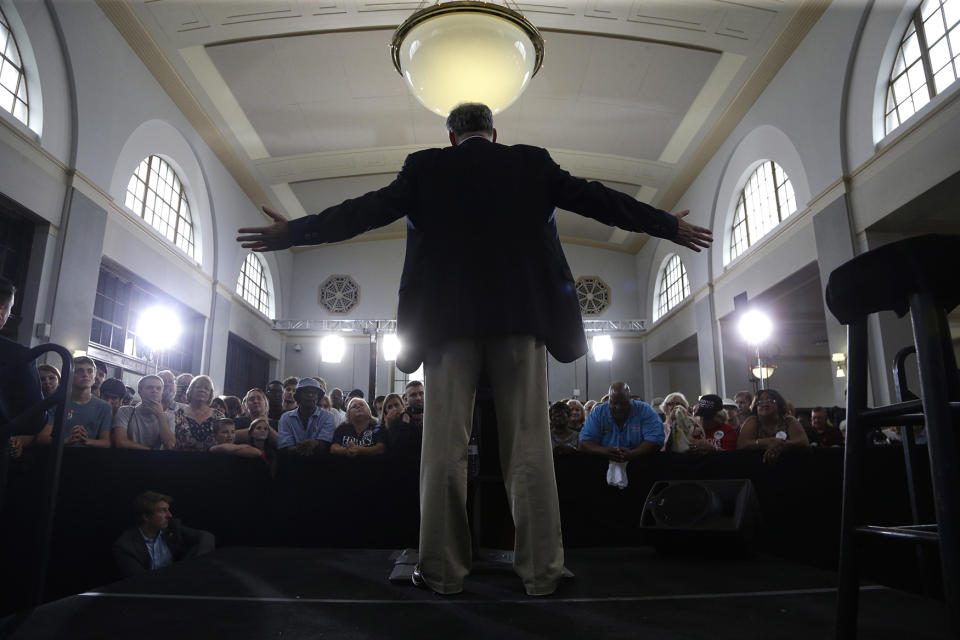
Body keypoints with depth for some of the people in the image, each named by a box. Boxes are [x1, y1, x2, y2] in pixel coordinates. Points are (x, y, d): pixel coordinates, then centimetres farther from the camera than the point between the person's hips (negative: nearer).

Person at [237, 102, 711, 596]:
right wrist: (671, 227, 23)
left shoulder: (425, 167, 9)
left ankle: (443, 570, 6)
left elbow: (369, 209, 6)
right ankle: (540, 570, 7)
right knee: (528, 444, 2)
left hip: (448, 319, 0)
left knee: (444, 446, 3)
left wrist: (292, 233, 15)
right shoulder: (533, 163, 12)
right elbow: (599, 200, 13)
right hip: (521, 317, 1)